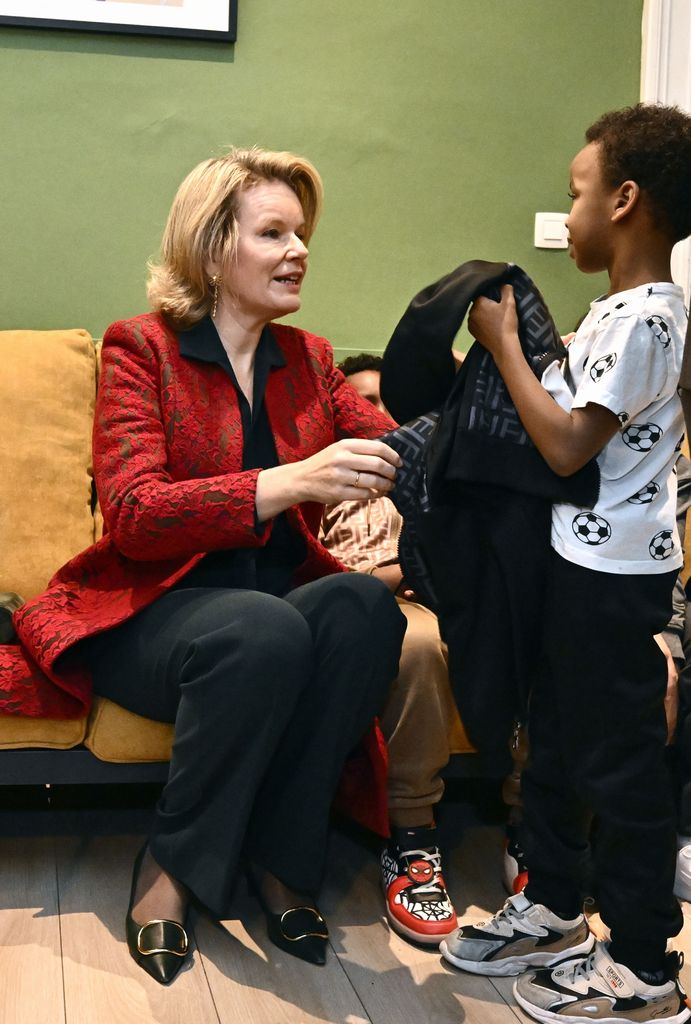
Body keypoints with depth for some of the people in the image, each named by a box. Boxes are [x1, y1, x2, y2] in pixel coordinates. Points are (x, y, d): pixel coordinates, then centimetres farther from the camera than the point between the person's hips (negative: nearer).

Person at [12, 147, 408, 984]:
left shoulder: (308, 359, 14)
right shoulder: (140, 347, -3)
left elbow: (398, 448, 4)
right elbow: (132, 515, -16)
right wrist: (288, 483, -30)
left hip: (280, 600, 5)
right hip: (151, 611, -4)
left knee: (366, 604, -28)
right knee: (265, 629, -36)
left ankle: (279, 855, -14)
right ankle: (171, 869, -15)